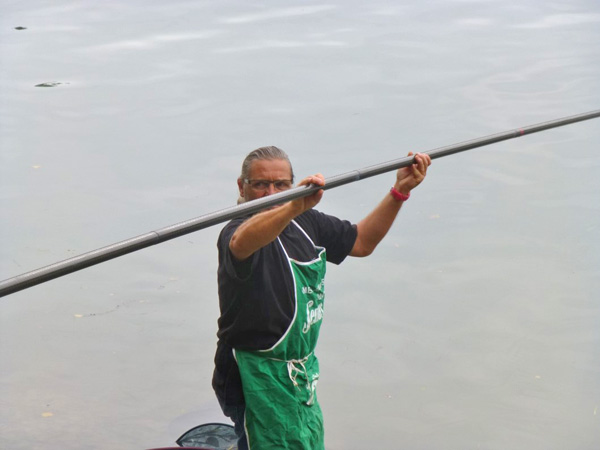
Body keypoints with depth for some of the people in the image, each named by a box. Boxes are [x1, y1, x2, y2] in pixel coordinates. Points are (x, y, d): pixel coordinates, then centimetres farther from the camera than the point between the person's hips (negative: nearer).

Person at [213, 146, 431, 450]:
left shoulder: (306, 223, 7)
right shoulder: (241, 229, -19)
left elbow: (361, 242, 16)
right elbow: (241, 244, -45)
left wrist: (400, 191, 5)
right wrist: (295, 206, -63)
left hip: (303, 368, 9)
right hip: (258, 377, -9)